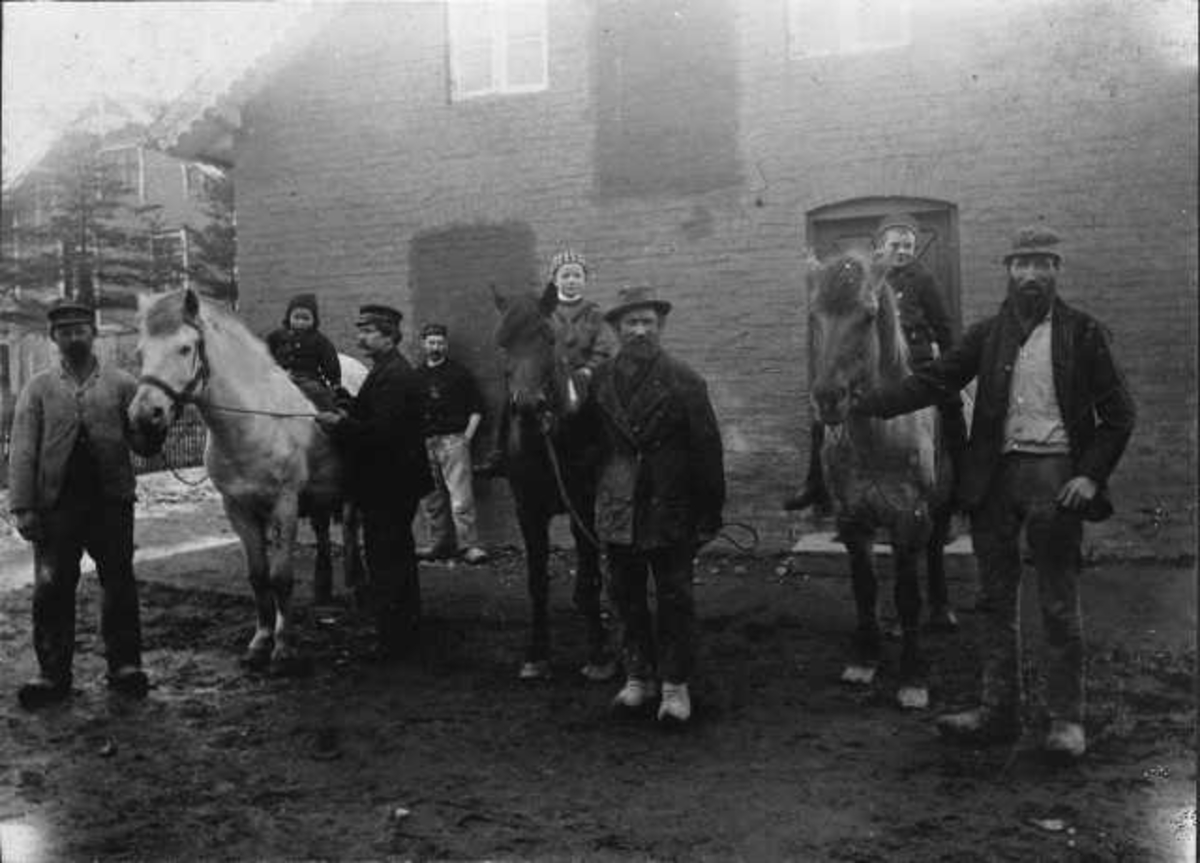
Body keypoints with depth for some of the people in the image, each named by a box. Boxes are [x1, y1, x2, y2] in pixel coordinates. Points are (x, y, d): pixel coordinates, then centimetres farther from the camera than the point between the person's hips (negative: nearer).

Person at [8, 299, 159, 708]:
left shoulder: (122, 384, 5)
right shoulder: (39, 388, 7)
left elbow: (144, 445, 2)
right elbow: (22, 452, 3)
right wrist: (22, 507, -5)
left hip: (111, 501, -1)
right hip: (56, 504, 1)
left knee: (120, 586, 5)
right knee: (51, 590, 5)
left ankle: (124, 665, 16)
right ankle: (53, 674, 16)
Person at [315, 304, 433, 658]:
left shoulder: (393, 376, -18)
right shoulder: (390, 371, 16)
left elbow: (382, 431, -26)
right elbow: (372, 416, 17)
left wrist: (341, 424, -23)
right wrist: (346, 413, 1)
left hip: (387, 486, -11)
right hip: (394, 482, 11)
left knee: (384, 565, -5)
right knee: (398, 559, 20)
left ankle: (391, 641, 1)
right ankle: (407, 630, 33)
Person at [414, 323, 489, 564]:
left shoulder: (459, 373, 3)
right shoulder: (416, 375, 13)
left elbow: (476, 408, 3)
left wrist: (467, 436, -4)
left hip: (453, 440, -4)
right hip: (424, 443, 4)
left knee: (461, 497, -9)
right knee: (431, 499, 8)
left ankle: (469, 545, -7)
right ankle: (441, 543, 18)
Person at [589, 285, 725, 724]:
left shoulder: (683, 380, -6)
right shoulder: (601, 379, 5)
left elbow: (707, 447, -6)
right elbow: (591, 441, 9)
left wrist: (709, 511, -7)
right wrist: (591, 502, 7)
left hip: (670, 508, -3)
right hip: (617, 509, 4)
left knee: (674, 597, 4)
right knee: (626, 597, 12)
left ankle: (675, 684, 16)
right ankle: (638, 675, 27)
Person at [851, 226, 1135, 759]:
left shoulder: (1083, 334, 2)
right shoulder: (988, 334, 9)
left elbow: (1118, 413, 1)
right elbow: (934, 381, 1)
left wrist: (1091, 475, -10)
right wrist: (862, 405, -10)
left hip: (1054, 475, -3)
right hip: (996, 475, 3)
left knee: (1060, 606, 3)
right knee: (996, 601, 10)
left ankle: (1066, 719, 16)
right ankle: (999, 711, 20)